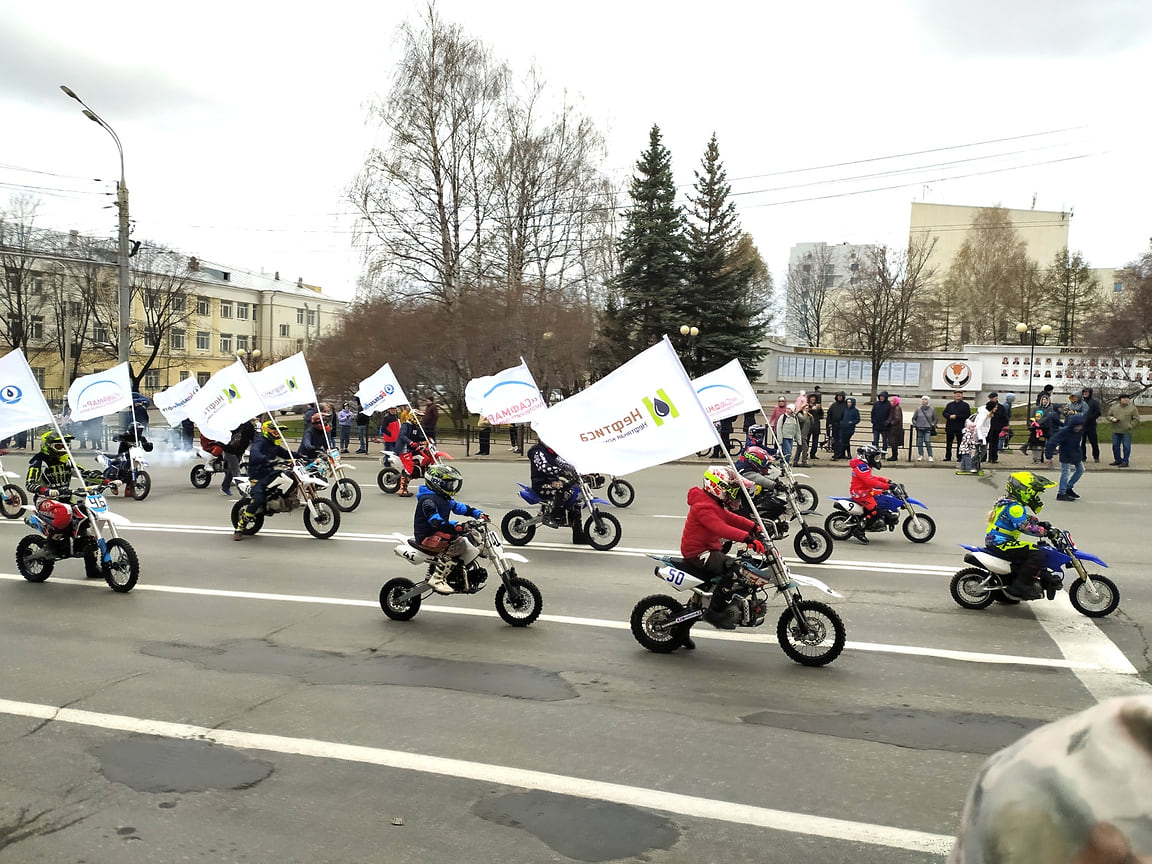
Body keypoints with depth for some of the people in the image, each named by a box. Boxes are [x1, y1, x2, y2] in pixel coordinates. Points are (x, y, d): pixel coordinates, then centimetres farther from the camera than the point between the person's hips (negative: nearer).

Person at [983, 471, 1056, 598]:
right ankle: (1020, 585, -17)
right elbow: (1024, 527, -28)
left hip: (996, 542, 11)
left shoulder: (1012, 504, 17)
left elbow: (1027, 519, 25)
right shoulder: (1014, 507, -17)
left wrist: (1041, 524, 10)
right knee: (1038, 554, -19)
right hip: (1000, 544, -11)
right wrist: (1044, 531, -26)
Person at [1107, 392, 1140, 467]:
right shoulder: (1114, 407, 9)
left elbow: (1136, 419, 0)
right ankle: (1118, 460, 23)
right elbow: (1109, 415, 16)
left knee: (1126, 447, -3)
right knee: (1115, 446, 10)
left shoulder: (1133, 408, 0)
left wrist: (1130, 426, -10)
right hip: (1116, 431, 4)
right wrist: (1112, 419, -6)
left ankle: (1125, 462, 3)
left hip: (1126, 432, -4)